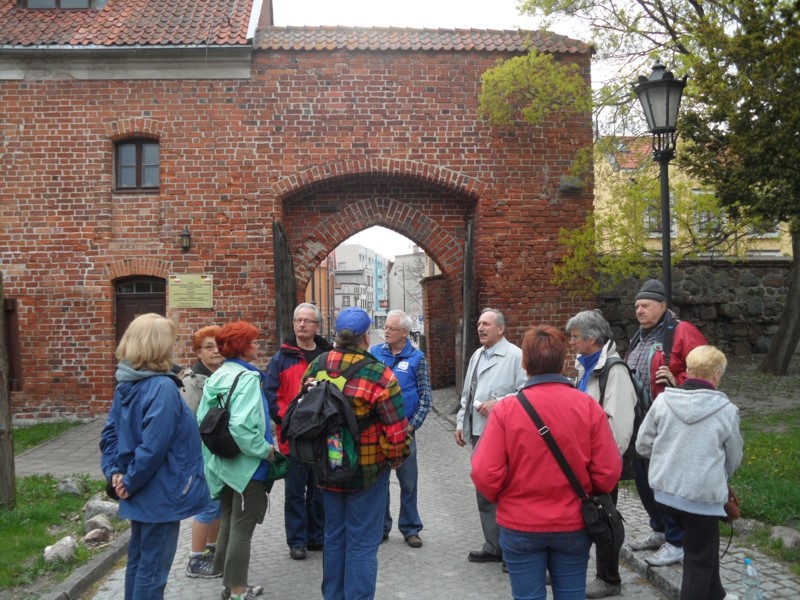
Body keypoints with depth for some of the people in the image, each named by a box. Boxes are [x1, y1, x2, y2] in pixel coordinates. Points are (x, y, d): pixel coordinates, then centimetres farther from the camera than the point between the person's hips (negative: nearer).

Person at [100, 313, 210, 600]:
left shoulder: (125, 384, 5)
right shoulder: (163, 388, -23)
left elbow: (110, 433, 8)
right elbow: (153, 446, -27)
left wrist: (113, 472, 2)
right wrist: (130, 482, -15)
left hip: (140, 493, 9)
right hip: (161, 493, -9)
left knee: (138, 559, 20)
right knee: (153, 566, 3)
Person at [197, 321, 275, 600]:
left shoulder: (216, 378, 6)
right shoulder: (247, 378, -19)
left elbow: (203, 421, 8)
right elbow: (241, 426, -30)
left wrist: (213, 455, 15)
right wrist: (266, 450, -17)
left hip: (223, 462, 8)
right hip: (246, 464, -8)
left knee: (228, 523, 18)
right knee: (241, 529, 1)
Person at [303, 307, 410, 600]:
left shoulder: (315, 368, -3)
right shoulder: (378, 374, -19)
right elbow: (396, 429, -19)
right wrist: (394, 458, 0)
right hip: (367, 471, -5)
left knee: (334, 536, 20)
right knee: (362, 542, 6)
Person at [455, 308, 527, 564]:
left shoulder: (515, 356, -9)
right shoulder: (477, 356, 17)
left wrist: (498, 404, -20)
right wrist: (461, 423, 18)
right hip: (478, 433, 9)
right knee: (484, 492, 15)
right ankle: (493, 546, 28)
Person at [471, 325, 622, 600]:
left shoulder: (506, 408, -15)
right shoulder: (588, 406, -11)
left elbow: (486, 476, -15)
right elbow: (608, 473, -9)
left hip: (520, 526, -1)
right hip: (573, 526, 2)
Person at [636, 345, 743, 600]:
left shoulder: (663, 400, -4)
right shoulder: (726, 411, -10)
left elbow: (643, 445, 1)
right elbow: (734, 459, 4)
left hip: (665, 490, 5)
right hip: (703, 495, -4)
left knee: (702, 546, 26)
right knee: (699, 560, 9)